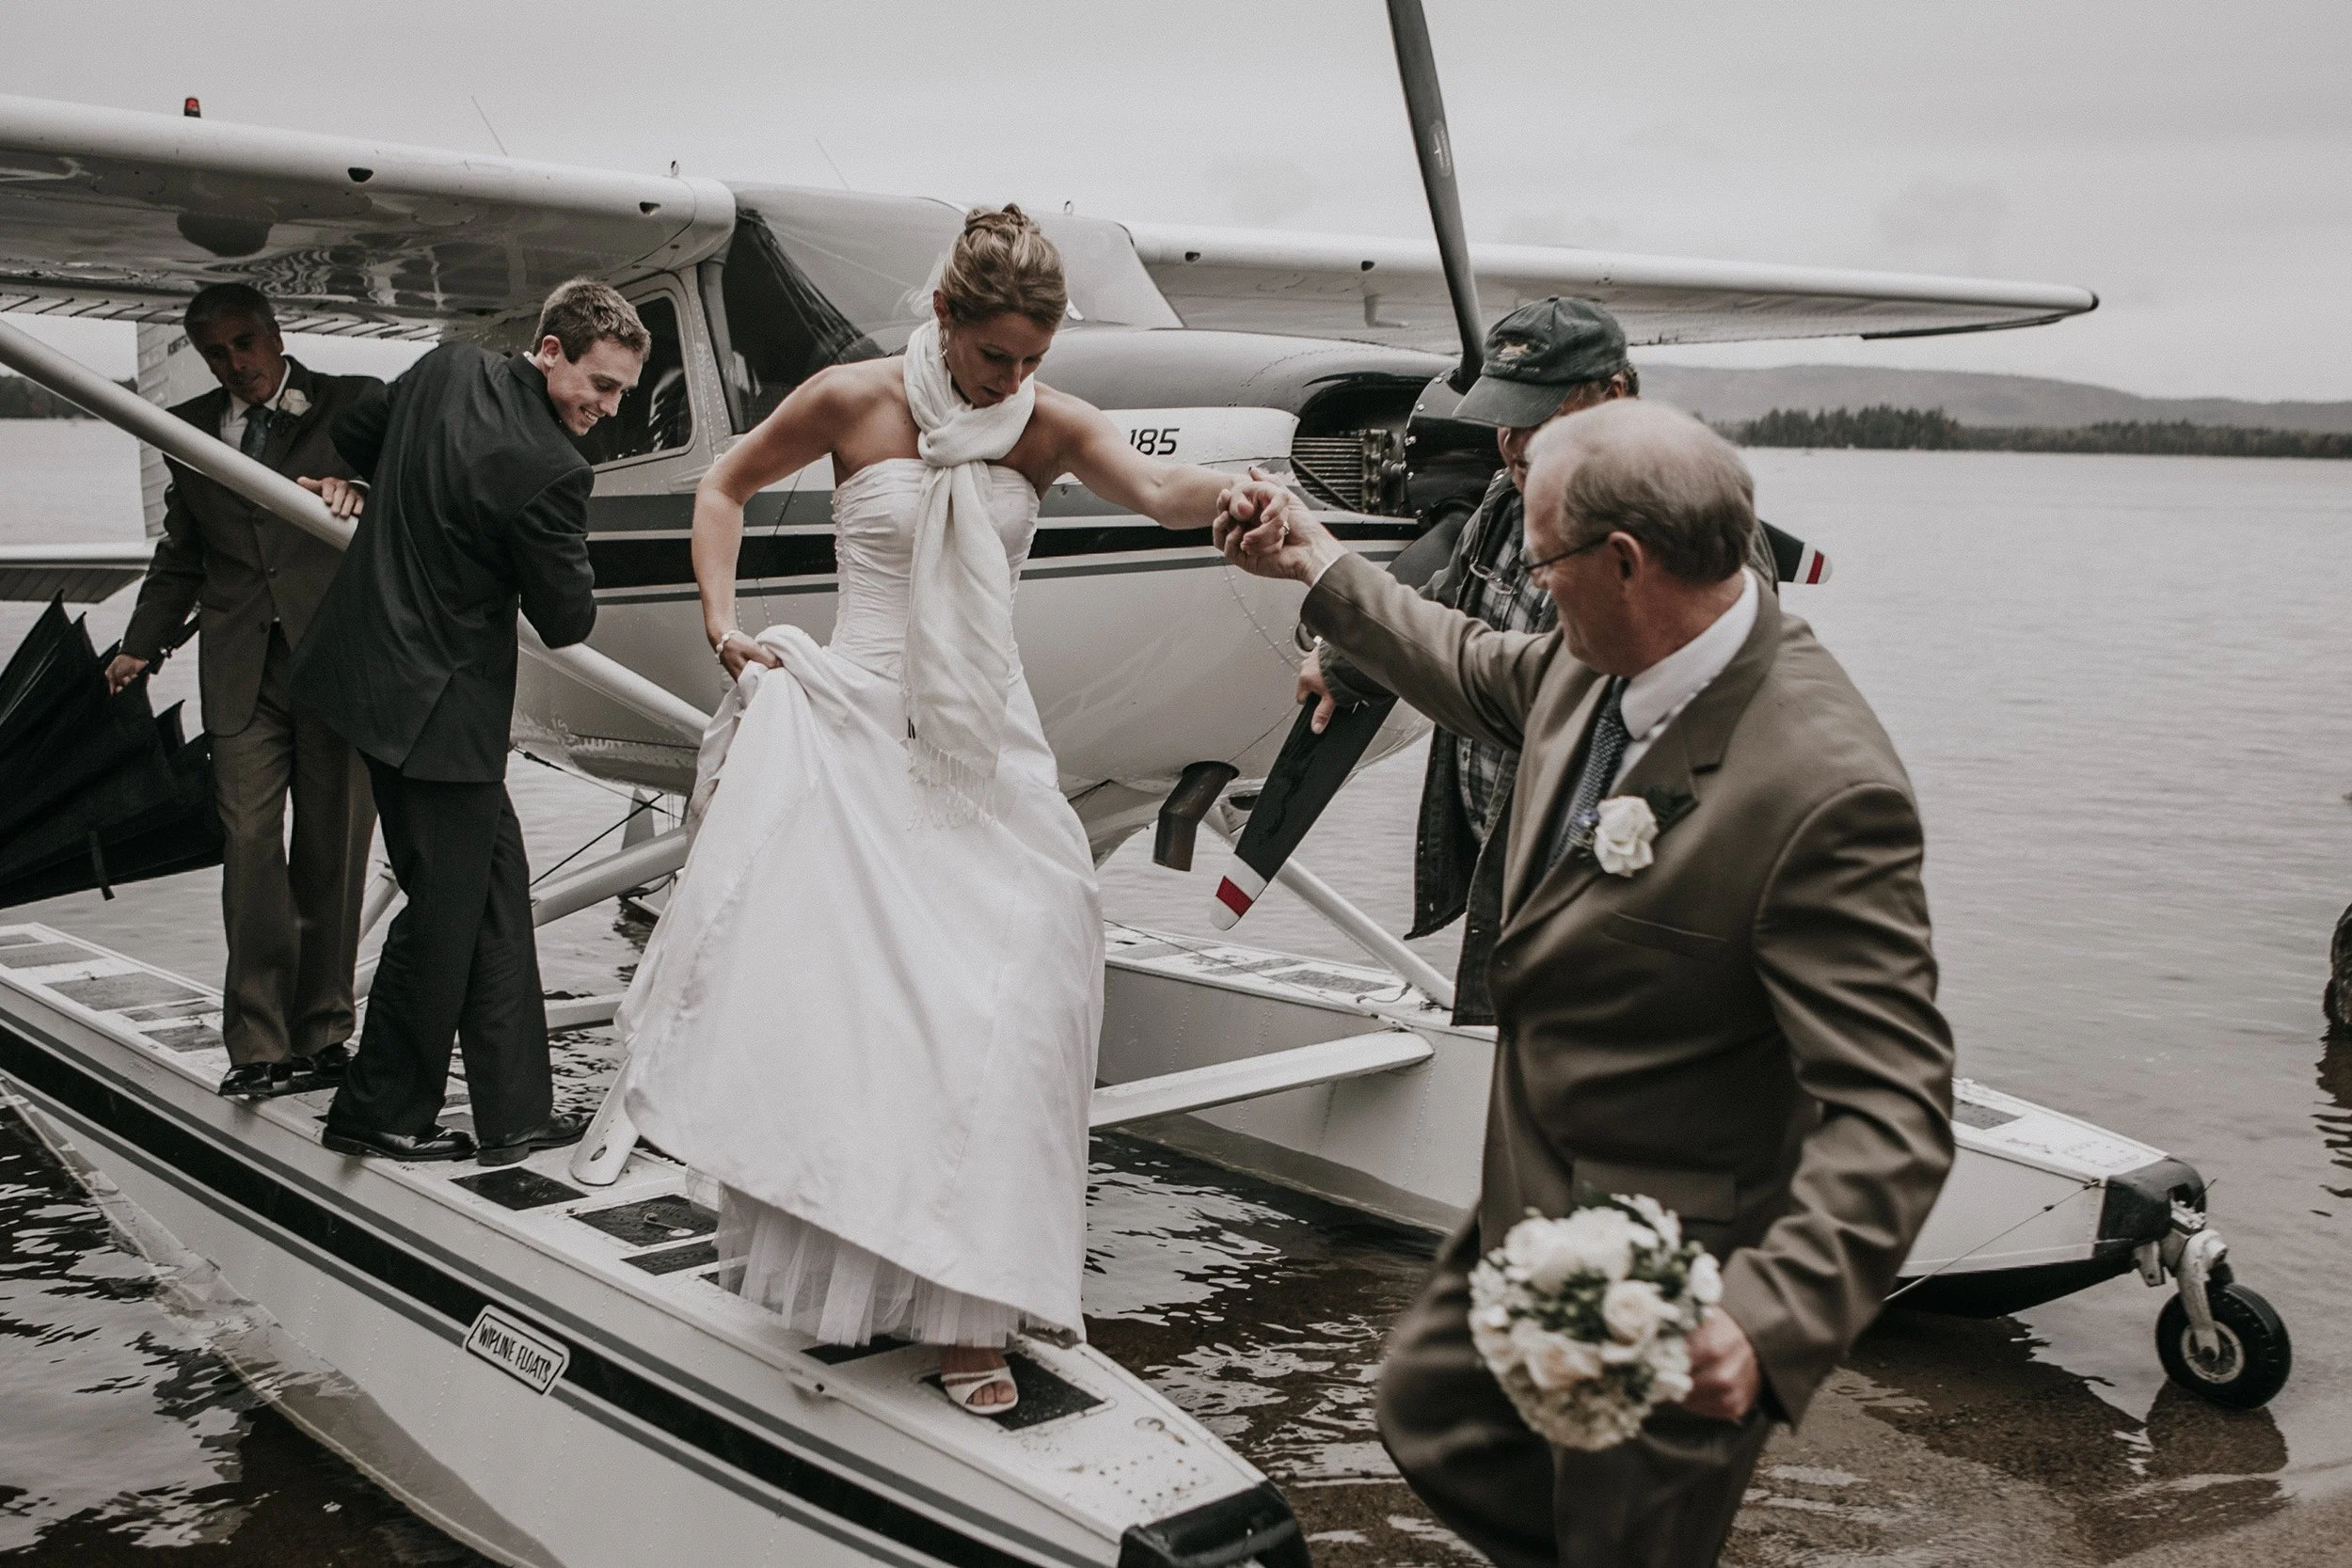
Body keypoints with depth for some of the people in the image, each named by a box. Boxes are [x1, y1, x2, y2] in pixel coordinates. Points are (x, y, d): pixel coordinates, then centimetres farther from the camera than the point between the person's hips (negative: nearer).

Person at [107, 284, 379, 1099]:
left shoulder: (355, 404, 7)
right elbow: (180, 555, 24)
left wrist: (364, 491, -28)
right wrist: (141, 644, 13)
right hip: (242, 672, 3)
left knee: (331, 850, 2)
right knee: (249, 843, -6)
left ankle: (321, 1035, 11)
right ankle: (260, 1044, -4)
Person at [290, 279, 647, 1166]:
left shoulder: (448, 367, 1)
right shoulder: (548, 470, -24)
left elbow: (351, 435, 19)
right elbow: (569, 621, -14)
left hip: (367, 657, 10)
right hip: (438, 704, -10)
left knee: (498, 881, 13)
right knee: (446, 908, 5)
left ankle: (516, 1112, 18)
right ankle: (382, 1113, 21)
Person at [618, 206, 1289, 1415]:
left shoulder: (1048, 426, -1)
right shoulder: (850, 403, -4)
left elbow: (1150, 489, -22)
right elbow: (725, 488, 11)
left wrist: (1231, 494, -44)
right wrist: (722, 622, -2)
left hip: (987, 748, 2)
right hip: (855, 733, -1)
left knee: (1003, 1008, -5)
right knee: (848, 1000, -1)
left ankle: (965, 1305, 6)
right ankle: (855, 1276, 17)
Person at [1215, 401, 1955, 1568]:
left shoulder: (1823, 787, -33)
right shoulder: (1596, 664, -7)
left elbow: (1891, 1116, -34)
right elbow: (1477, 671, 19)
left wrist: (1768, 1320, -46)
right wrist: (1324, 572, 28)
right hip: (1535, 1207, 9)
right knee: (1428, 1411, 27)